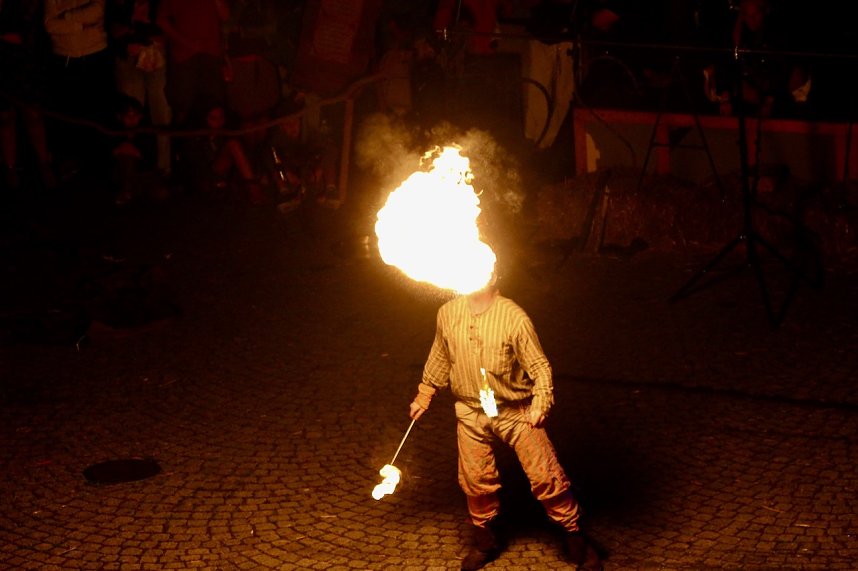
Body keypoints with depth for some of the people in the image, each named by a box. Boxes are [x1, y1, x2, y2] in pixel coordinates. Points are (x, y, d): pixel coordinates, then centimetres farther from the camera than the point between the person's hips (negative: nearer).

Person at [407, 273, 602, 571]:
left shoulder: (514, 318, -17)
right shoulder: (448, 313, -3)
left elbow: (538, 366, -11)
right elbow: (440, 358, 13)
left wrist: (541, 402, -24)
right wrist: (423, 396, 19)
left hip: (516, 412, -3)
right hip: (471, 414, 3)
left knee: (546, 477, -4)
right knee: (475, 481, 9)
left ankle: (576, 540, 12)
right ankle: (486, 542, 32)